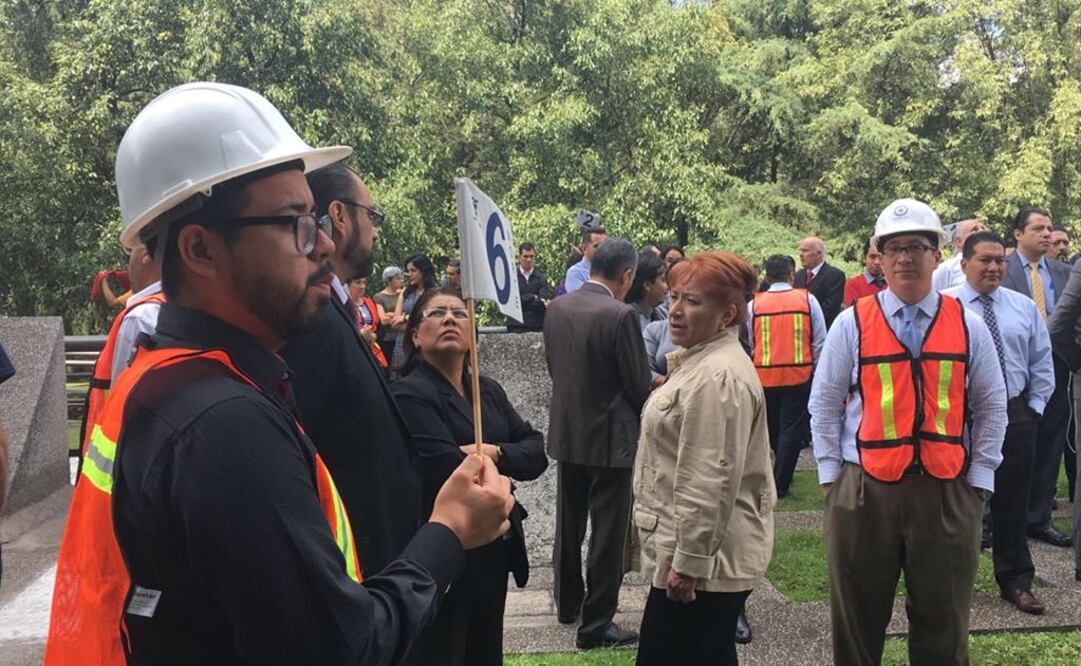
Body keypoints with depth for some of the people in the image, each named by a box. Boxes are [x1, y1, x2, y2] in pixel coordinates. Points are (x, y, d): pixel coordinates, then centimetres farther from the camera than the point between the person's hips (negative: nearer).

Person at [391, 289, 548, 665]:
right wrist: (502, 467, -8)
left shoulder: (489, 390, 10)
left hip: (494, 550, 8)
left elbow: (536, 452, 2)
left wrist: (493, 453, -16)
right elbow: (448, 472, -24)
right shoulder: (410, 394, -14)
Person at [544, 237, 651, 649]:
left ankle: (567, 603, 35)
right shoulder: (621, 316, -21)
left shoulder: (556, 307, -1)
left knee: (568, 525, 20)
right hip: (609, 437, -7)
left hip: (566, 432, 7)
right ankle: (596, 624, 12)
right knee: (607, 533, 5)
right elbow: (639, 387, -15)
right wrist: (646, 405, 7)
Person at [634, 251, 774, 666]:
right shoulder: (702, 361, 13)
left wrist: (688, 562, -21)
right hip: (687, 554, 10)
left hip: (704, 561, -10)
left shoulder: (719, 376, -22)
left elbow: (711, 483, -25)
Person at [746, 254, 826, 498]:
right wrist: (812, 367, 14)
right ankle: (780, 484, 2)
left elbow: (751, 343, 8)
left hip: (764, 375, 2)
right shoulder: (807, 299, -3)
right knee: (791, 429, 4)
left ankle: (782, 472, 37)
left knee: (773, 428, 20)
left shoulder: (754, 304, -1)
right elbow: (820, 342, 0)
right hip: (799, 374, -2)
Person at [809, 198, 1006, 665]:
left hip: (948, 493, 1)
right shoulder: (852, 323, -1)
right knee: (857, 621, 12)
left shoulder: (968, 326, 4)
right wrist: (831, 476, -1)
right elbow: (824, 405, 2)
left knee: (943, 626, 14)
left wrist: (979, 480, 1)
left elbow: (992, 408, 7)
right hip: (863, 490, -1)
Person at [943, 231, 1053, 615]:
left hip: (1015, 415, 3)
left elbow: (1042, 364, 13)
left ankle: (1015, 581, 21)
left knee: (1013, 502, 9)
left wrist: (1034, 407, 5)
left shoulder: (1024, 307, 8)